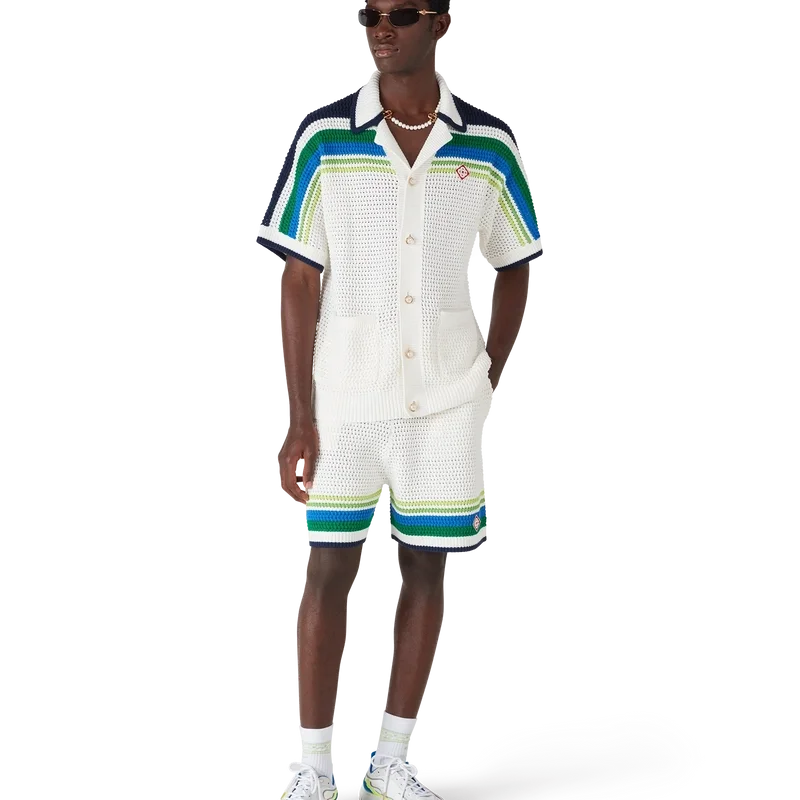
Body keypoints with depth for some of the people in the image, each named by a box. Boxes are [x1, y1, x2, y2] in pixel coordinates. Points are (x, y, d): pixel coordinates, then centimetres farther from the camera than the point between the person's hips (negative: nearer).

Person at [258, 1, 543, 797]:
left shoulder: (489, 147, -1)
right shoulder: (323, 138, -4)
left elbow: (514, 273, 10)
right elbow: (299, 283, -4)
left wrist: (487, 383, 2)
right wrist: (299, 421, -7)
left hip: (446, 401, 2)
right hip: (344, 400, -1)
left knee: (426, 568, 8)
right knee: (329, 572, 3)